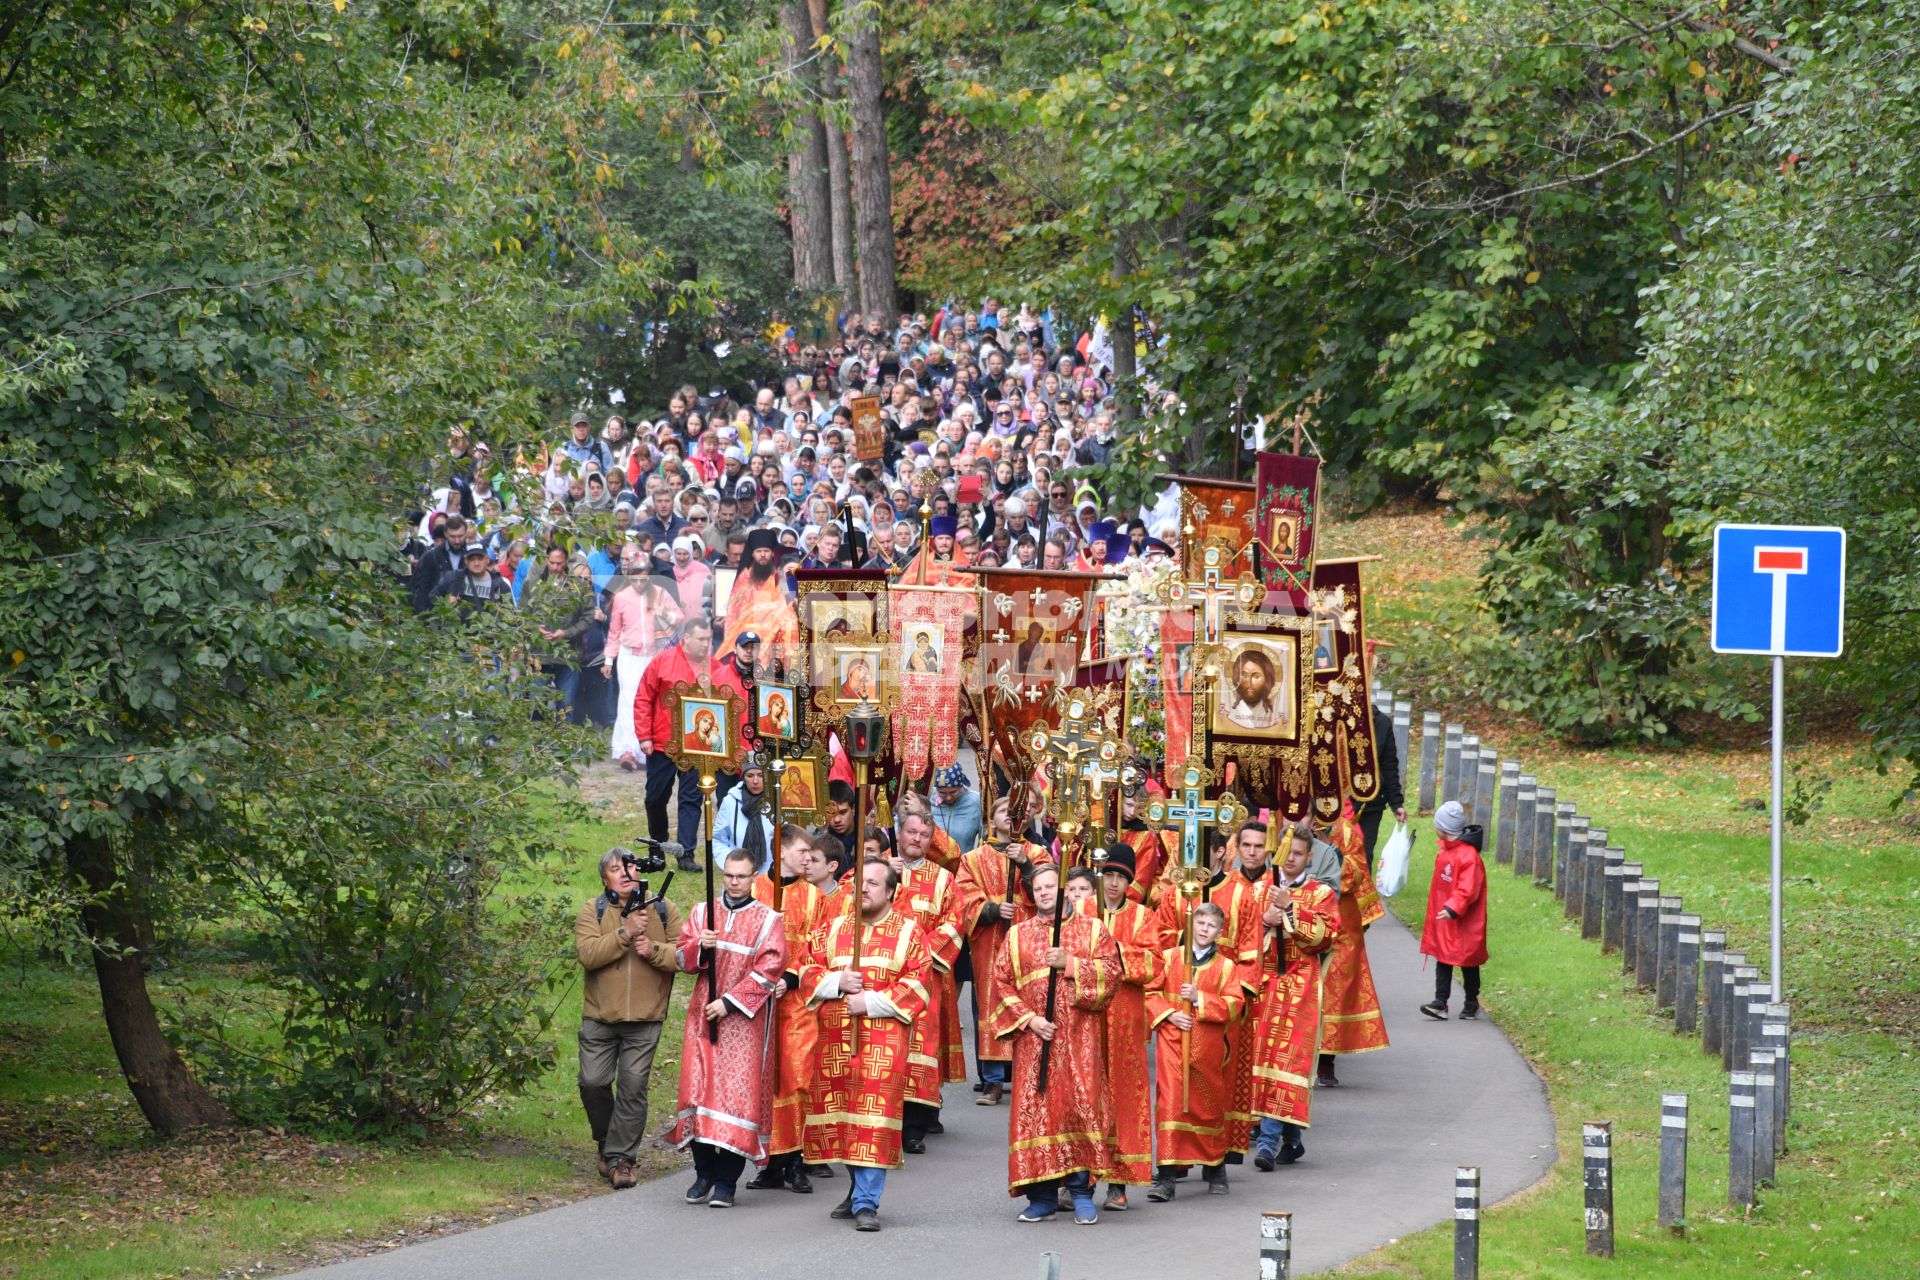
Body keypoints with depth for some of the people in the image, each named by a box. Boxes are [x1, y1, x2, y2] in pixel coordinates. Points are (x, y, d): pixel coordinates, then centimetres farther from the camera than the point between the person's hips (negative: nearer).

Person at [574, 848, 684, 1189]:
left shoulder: (664, 911, 5)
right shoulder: (592, 912, 2)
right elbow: (588, 954, -14)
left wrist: (655, 950, -16)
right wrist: (626, 932, -20)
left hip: (645, 1019, 0)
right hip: (600, 1016, 0)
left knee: (633, 1087, -2)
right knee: (593, 1082, 2)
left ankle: (620, 1157, 5)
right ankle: (607, 1144, 24)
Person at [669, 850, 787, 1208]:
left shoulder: (767, 920, 1)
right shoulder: (702, 912, 11)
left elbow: (769, 969, -7)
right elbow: (683, 960, 9)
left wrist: (730, 1002, -14)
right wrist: (700, 948, -14)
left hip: (744, 1021, -3)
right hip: (703, 1016, 3)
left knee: (737, 1094, -7)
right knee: (699, 1088, 0)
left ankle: (726, 1181, -5)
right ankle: (704, 1174, 10)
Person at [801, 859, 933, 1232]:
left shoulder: (908, 933, 2)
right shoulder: (832, 928, 12)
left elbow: (916, 987, -4)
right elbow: (808, 973, 10)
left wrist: (872, 1002, -13)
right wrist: (837, 983, -9)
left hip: (884, 1038, -4)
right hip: (835, 1037, 4)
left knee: (875, 1116, -11)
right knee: (840, 1112, 9)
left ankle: (866, 1203, -9)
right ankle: (860, 1189, 28)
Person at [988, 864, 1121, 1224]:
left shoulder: (1093, 929, 8)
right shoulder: (1018, 934, 12)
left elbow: (1111, 974, -2)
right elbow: (1002, 981, 7)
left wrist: (1071, 964, -13)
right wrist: (1028, 1018, -6)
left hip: (1080, 1036, -2)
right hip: (1033, 1037, 2)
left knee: (1082, 1105, -9)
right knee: (1034, 1108, -2)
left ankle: (1082, 1193, -2)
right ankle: (1042, 1196, 5)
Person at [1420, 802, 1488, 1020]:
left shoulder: (1468, 856, -22)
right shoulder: (1445, 850, 7)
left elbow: (1468, 890, -27)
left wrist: (1452, 908, -36)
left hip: (1463, 924, -8)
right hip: (1443, 920, 8)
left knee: (1467, 962, 7)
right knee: (1442, 960, 4)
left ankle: (1472, 1003, 20)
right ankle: (1440, 1002, 3)